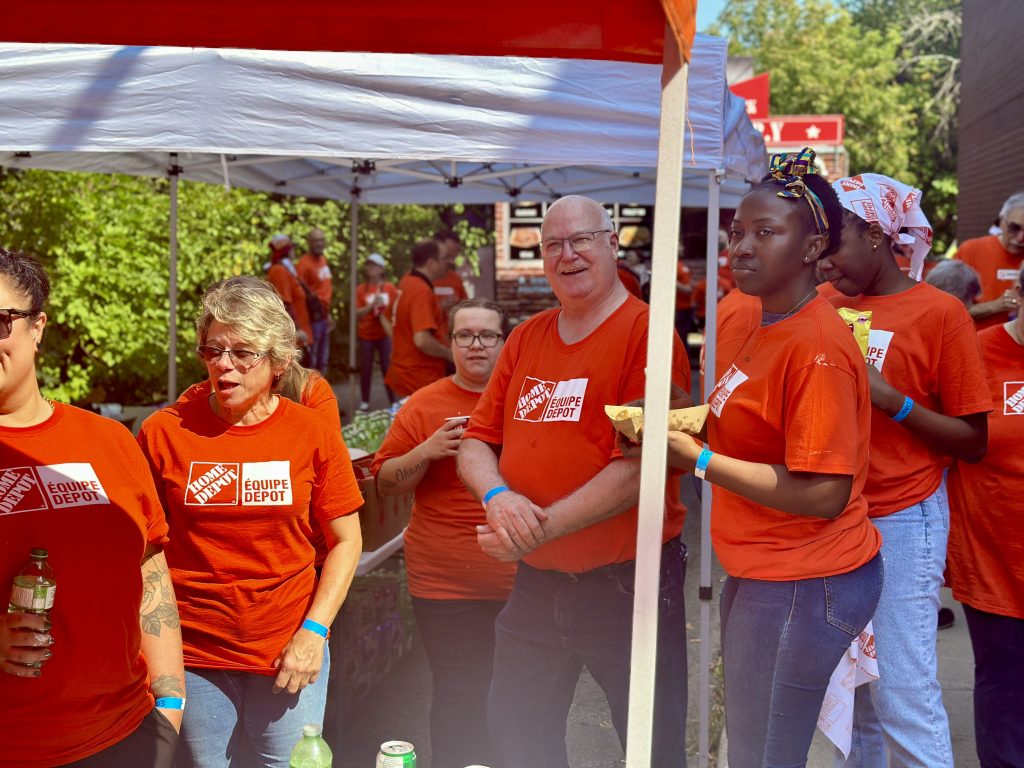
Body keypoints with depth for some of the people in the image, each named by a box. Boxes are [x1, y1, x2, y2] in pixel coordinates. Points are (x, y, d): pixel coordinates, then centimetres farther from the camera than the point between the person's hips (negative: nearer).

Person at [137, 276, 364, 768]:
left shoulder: (313, 433, -3)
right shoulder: (164, 432, -5)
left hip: (290, 654, 0)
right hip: (192, 658, 0)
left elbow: (345, 542, 2)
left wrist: (314, 632, -7)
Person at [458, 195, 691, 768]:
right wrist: (496, 495, -14)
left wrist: (540, 530, -21)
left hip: (627, 581, -6)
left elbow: (640, 466, -20)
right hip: (536, 582, 6)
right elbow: (477, 442, 8)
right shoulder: (526, 339, 8)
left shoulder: (646, 334, -12)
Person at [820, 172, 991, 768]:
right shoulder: (833, 306, 8)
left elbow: (974, 443, -7)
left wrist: (890, 399, -18)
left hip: (901, 523, -5)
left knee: (903, 694, -2)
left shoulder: (940, 312, -7)